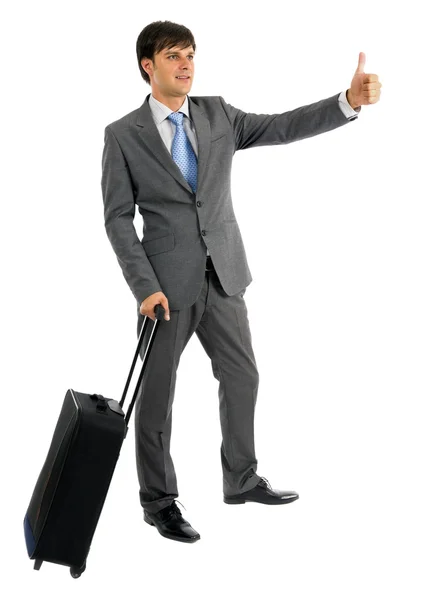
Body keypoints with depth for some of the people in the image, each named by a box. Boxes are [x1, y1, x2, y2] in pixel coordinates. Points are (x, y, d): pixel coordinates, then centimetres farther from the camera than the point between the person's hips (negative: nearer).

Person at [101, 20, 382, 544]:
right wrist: (145, 287, -15)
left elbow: (281, 127, -3)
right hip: (167, 282, -4)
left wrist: (350, 101, -16)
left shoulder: (218, 114, 6)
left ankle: (241, 479, 32)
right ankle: (159, 501, 20)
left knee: (242, 375, 13)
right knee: (157, 392, 5)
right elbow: (118, 219, -7)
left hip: (222, 276, 5)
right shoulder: (123, 135, -5)